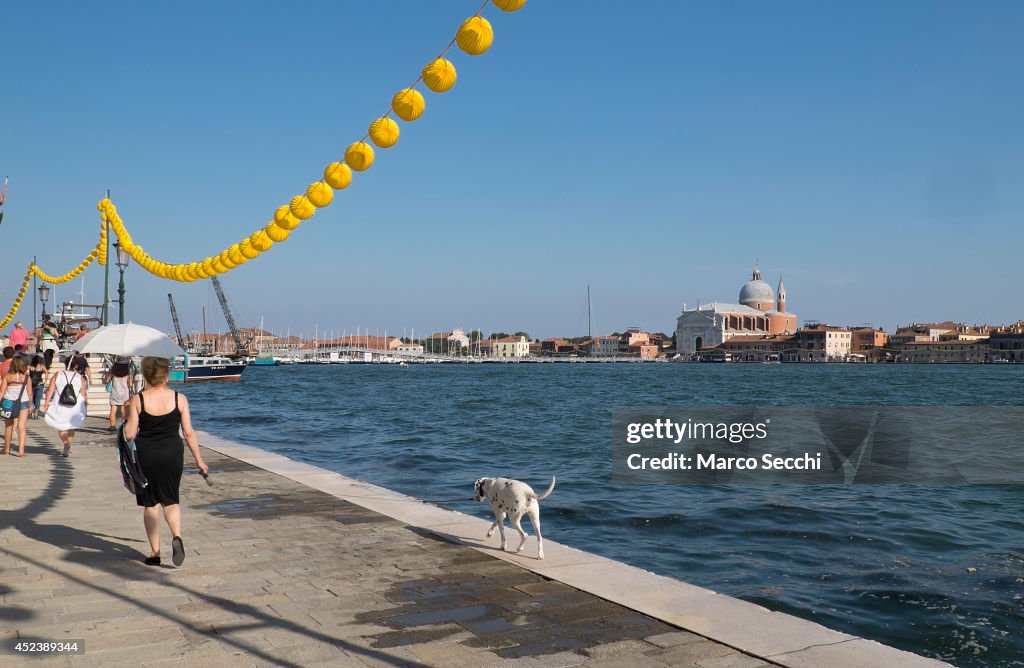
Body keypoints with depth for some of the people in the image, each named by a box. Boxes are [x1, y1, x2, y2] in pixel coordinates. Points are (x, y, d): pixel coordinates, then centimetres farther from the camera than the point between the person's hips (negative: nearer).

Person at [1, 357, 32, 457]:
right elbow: (30, 393, 1)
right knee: (21, 426, -2)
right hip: (23, 403, -1)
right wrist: (30, 405, 12)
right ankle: (21, 450, -12)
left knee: (8, 426, 15)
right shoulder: (26, 377, -1)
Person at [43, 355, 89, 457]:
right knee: (71, 426, 18)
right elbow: (83, 394, -3)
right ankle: (68, 449, 15)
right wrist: (85, 403, 12)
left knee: (61, 426, 14)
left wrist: (46, 403, -1)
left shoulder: (57, 375, 0)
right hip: (75, 407, 1)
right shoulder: (80, 378, -2)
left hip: (60, 406, 0)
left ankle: (66, 443, -9)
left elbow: (50, 390, -4)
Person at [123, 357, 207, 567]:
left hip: (146, 455, -1)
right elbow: (188, 433, -2)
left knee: (150, 504, 11)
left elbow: (129, 434, -7)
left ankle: (155, 552, 13)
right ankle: (176, 536, -10)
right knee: (170, 500, 16)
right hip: (172, 454, 1)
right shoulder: (179, 399, -4)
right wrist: (199, 459, 6)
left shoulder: (137, 400, -7)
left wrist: (127, 420, 14)